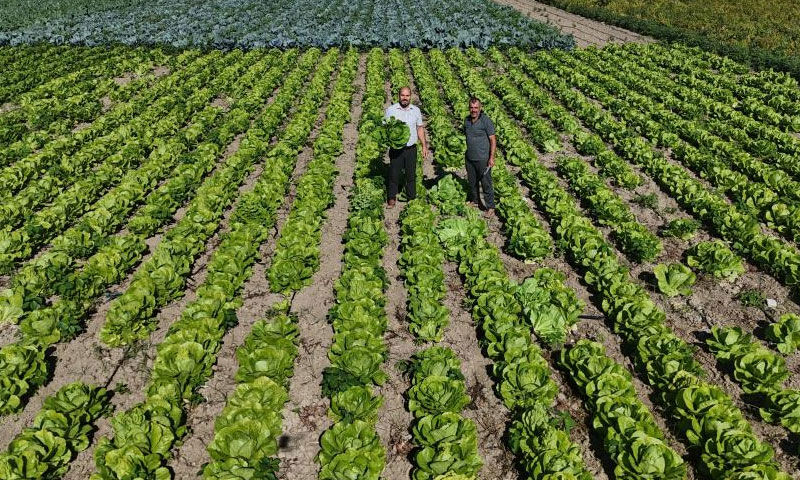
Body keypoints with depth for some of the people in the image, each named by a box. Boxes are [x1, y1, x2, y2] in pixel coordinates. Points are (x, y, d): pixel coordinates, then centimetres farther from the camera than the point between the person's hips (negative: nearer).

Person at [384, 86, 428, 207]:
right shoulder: (391, 110, -2)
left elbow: (420, 128, 13)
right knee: (394, 174, 4)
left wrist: (424, 146, 10)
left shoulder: (416, 110, 6)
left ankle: (412, 198, 21)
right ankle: (392, 198, 18)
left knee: (411, 175, 9)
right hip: (396, 149, -2)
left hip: (411, 149, 2)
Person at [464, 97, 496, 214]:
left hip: (483, 158, -6)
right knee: (472, 181, 18)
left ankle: (490, 207, 10)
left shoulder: (486, 120, -13)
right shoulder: (466, 120, 6)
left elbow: (493, 139, -11)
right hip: (470, 158, 6)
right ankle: (474, 200, 38)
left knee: (486, 183, -1)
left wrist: (491, 157, -16)